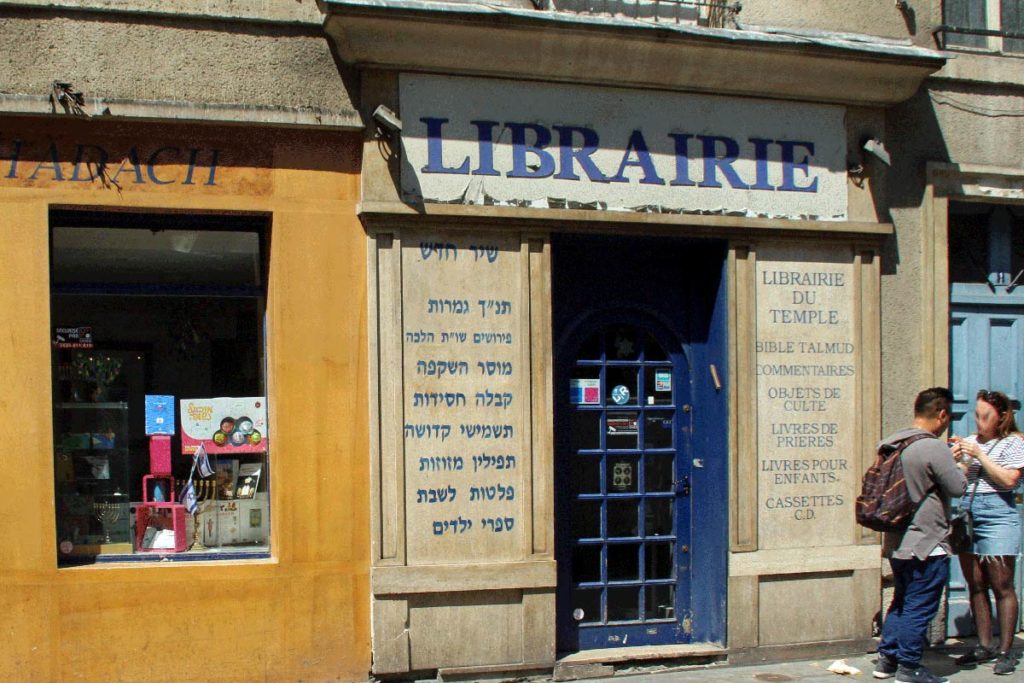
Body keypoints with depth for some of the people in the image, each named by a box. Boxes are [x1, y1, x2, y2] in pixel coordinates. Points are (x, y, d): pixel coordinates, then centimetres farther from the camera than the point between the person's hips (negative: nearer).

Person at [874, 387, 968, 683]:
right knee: (919, 607, 2)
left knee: (901, 602, 19)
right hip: (926, 546, -8)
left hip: (895, 543, 8)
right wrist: (961, 466, 6)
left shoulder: (889, 443, 6)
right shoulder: (935, 449, -20)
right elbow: (958, 488, -14)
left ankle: (886, 659, 24)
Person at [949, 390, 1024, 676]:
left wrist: (979, 455, -11)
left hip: (998, 516, -5)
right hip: (967, 515, 5)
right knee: (976, 586, 8)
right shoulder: (970, 441, 14)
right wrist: (955, 458, -3)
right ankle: (984, 646, 17)